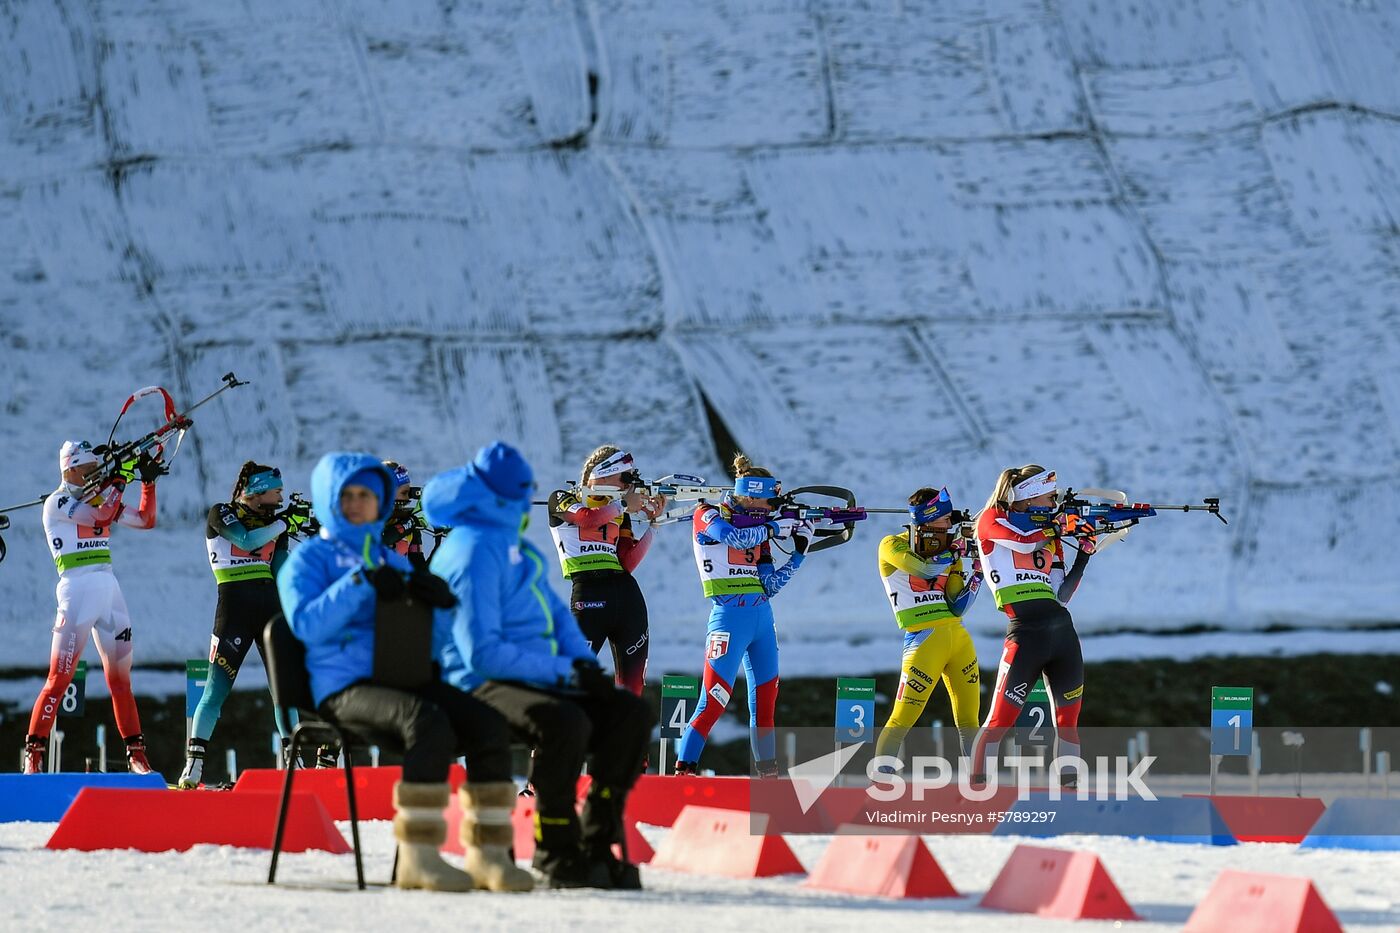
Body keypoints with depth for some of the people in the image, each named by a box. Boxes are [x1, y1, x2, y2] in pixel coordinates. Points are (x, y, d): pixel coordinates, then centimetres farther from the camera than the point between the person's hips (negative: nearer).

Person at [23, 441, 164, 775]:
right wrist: (120, 476, -10)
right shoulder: (57, 502, -4)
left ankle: (136, 756, 11)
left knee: (120, 678, 8)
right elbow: (103, 515, -17)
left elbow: (145, 520, 18)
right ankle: (33, 756, -8)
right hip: (77, 589, -7)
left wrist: (148, 481, 9)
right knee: (59, 679, -11)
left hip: (109, 589, 7)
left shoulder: (98, 498, 18)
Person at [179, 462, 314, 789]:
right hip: (234, 605, -6)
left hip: (270, 606, 6)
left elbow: (282, 572, 8)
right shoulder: (221, 514, 2)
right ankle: (193, 765, -9)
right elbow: (246, 540, -16)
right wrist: (285, 521, -10)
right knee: (217, 688, -9)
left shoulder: (273, 523, 17)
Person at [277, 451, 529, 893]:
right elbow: (306, 624, -9)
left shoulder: (391, 560, 28)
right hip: (347, 688, -6)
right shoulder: (309, 559, 9)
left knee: (488, 725, -21)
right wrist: (361, 583, -17)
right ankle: (418, 857, -35)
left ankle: (488, 854, -20)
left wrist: (425, 590, -5)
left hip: (405, 681, 6)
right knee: (429, 723, -36)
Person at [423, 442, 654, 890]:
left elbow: (555, 613, 20)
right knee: (564, 723, -36)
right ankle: (556, 853, -23)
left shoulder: (512, 546, 16)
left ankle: (597, 842, -3)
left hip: (538, 680, 9)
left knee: (630, 713, -5)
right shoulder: (474, 552, -15)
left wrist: (586, 665, 0)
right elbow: (482, 652, -22)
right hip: (483, 686, -9)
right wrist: (565, 669, -19)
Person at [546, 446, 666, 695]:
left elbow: (628, 563, 7)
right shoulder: (562, 499, 7)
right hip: (588, 592, -5)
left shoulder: (619, 512, 19)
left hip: (627, 592, 5)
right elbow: (587, 518, -16)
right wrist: (624, 505, -3)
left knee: (633, 682, 4)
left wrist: (653, 522, 4)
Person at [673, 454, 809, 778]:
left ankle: (769, 775, 18)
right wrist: (775, 528, -14)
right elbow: (733, 536, -24)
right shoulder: (708, 516, -2)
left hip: (762, 617, 7)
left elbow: (769, 585, 11)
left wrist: (799, 553, 4)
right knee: (715, 699, -13)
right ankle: (683, 769, -11)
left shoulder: (756, 528, 14)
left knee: (765, 700, 11)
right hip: (729, 618, -7)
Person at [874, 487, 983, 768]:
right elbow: (926, 569, -22)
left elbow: (956, 607, 8)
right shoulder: (893, 546, -3)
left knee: (969, 722, 7)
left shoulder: (943, 548, 14)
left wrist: (974, 570, -2)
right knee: (902, 719, -9)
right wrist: (958, 550, -11)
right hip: (924, 638, -6)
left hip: (958, 637, 6)